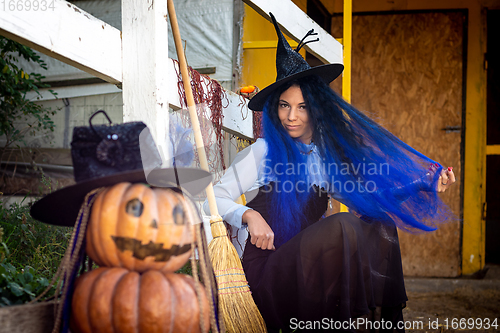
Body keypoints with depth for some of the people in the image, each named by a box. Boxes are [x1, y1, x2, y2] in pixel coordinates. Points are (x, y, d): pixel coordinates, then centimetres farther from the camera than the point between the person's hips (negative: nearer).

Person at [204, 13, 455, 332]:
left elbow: (368, 196, 11)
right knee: (341, 226, -27)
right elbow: (214, 197, -3)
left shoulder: (329, 156, 13)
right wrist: (249, 216, -21)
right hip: (265, 268, -5)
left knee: (379, 226, -12)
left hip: (306, 265, 6)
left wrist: (425, 184, 2)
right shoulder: (263, 153, -1)